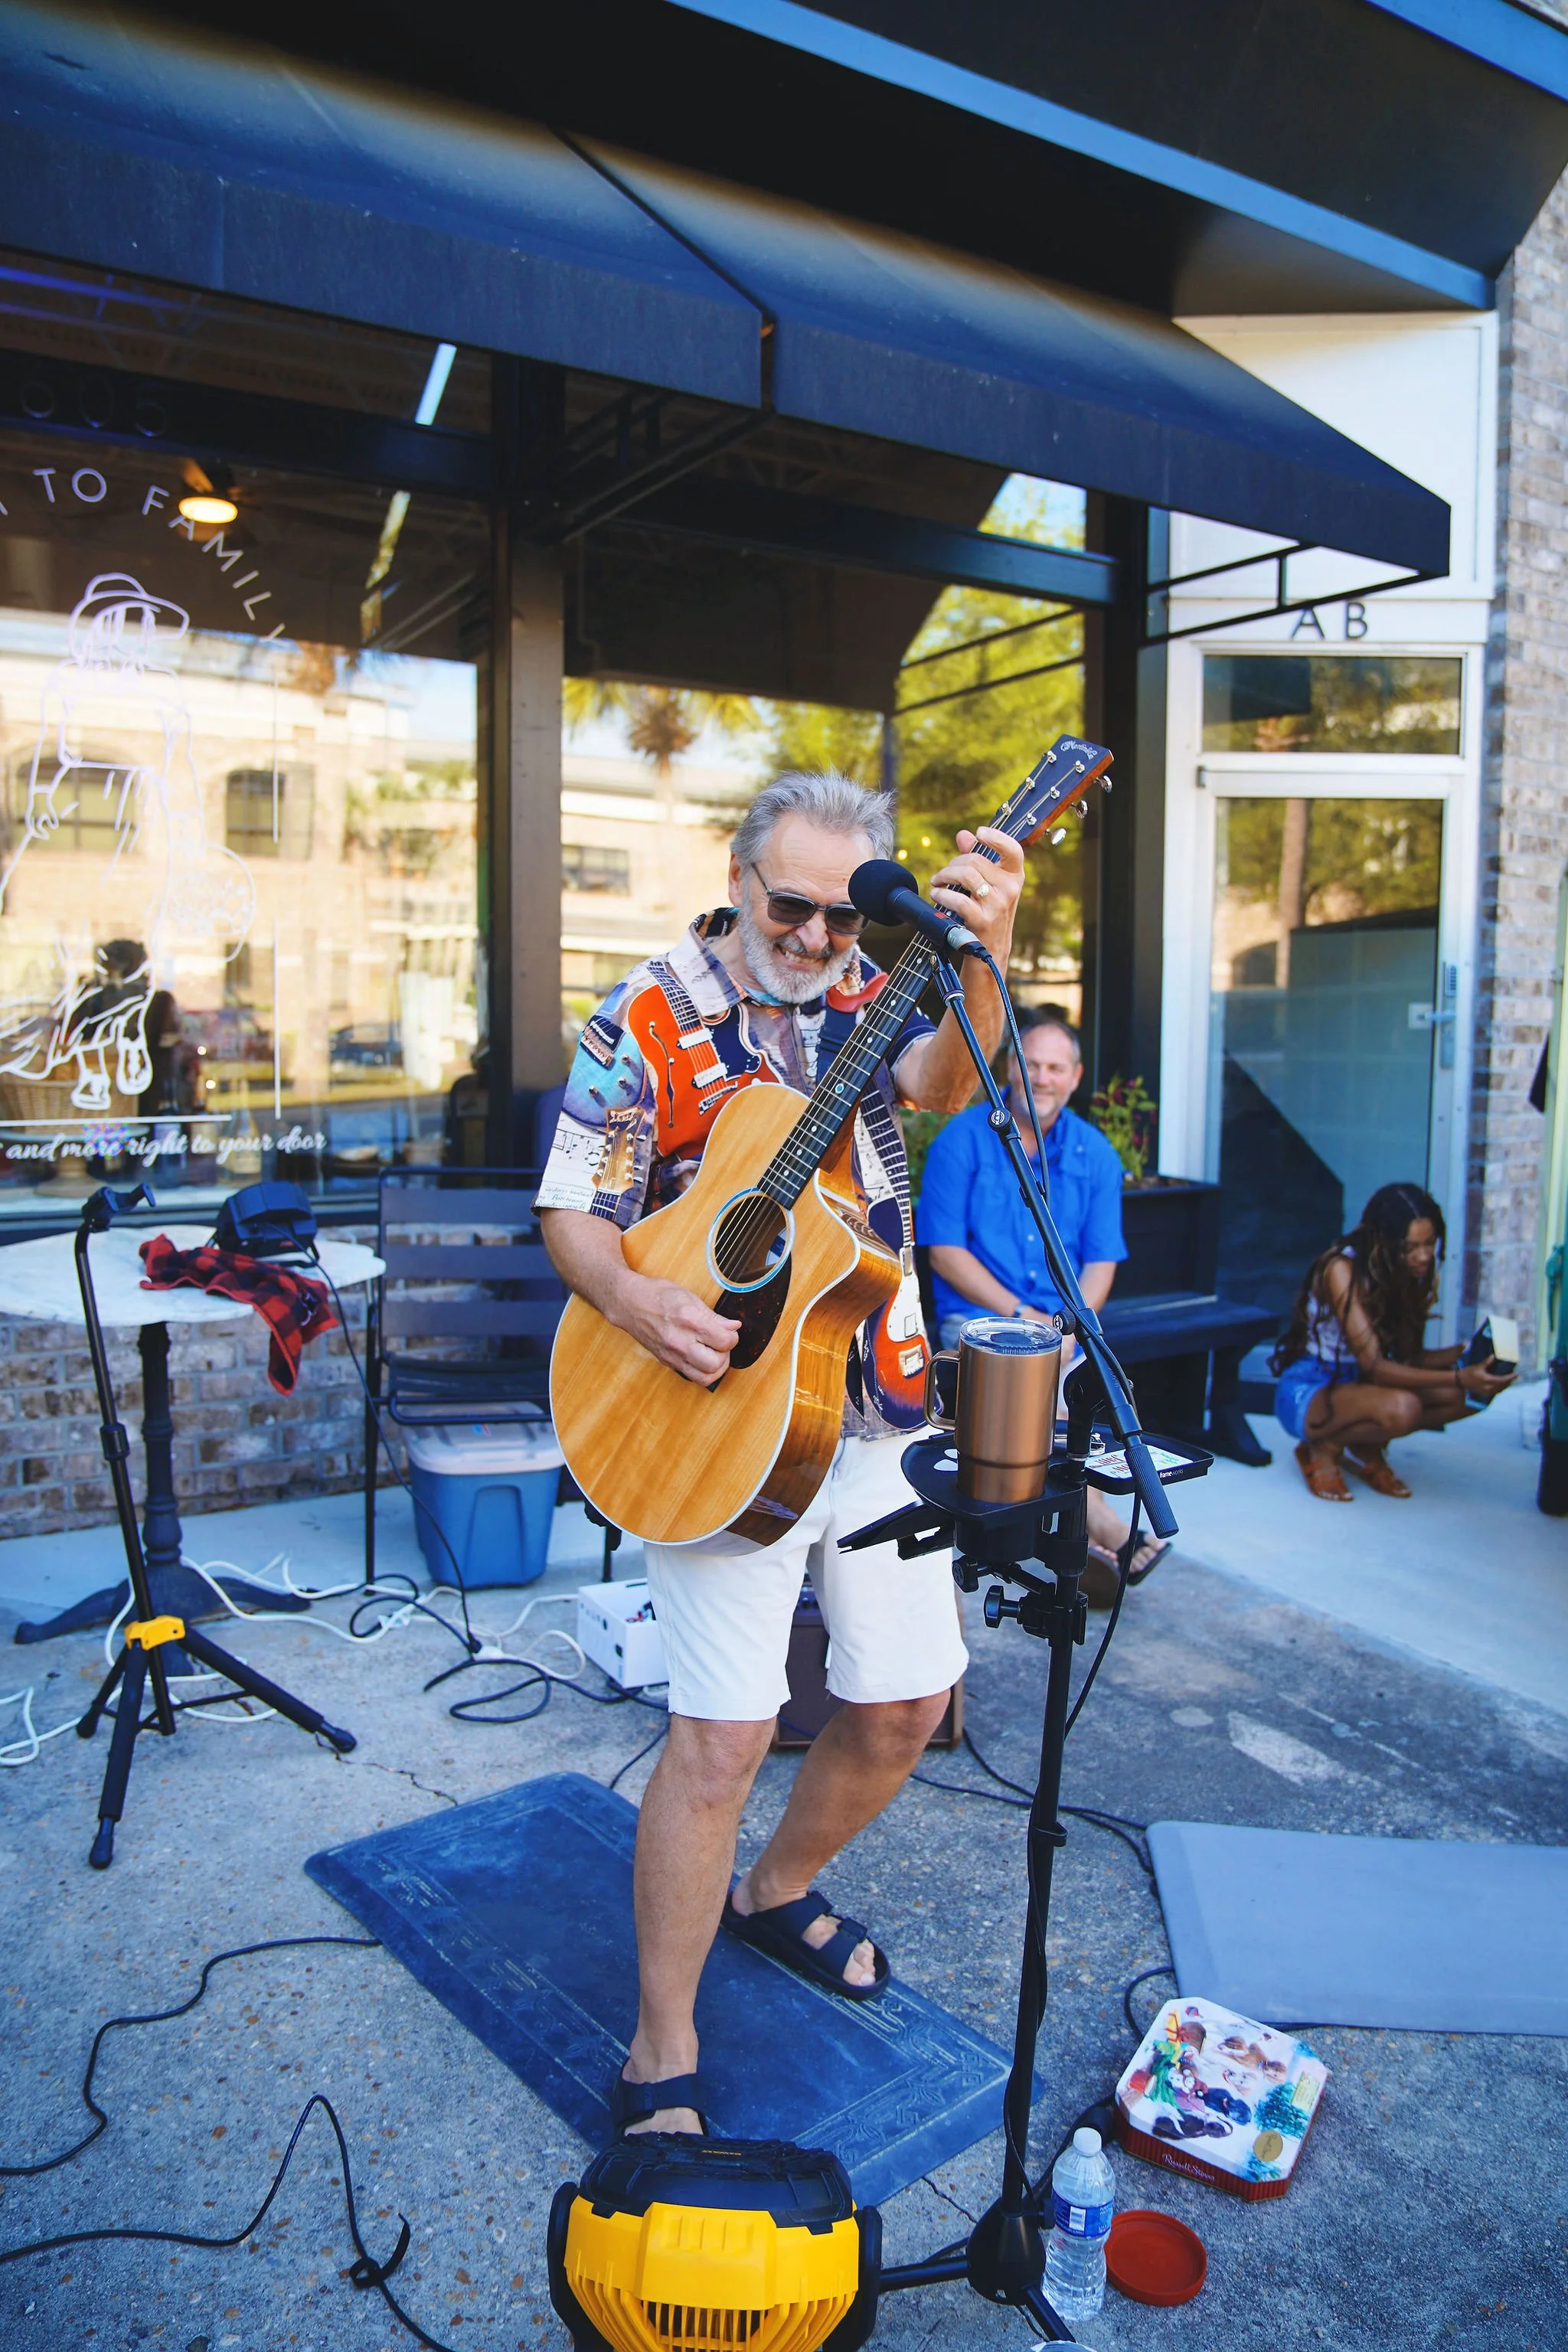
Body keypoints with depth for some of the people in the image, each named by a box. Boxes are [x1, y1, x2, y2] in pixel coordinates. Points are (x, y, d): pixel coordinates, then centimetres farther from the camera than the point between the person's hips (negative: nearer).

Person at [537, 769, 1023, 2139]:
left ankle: (778, 1893, 40)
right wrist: (636, 1302, -24)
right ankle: (663, 2057, 14)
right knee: (724, 1735, -6)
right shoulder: (649, 1023, -4)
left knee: (909, 1700, 12)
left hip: (873, 1407, 5)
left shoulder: (874, 996, 4)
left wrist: (981, 963, -38)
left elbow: (943, 1086, -19)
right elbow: (573, 1216, -3)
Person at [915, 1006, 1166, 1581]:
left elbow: (1101, 1262, 8)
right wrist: (1022, 1315, -12)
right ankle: (1100, 1522, -21)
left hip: (1063, 1324, 3)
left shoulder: (1095, 1155, 10)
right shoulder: (962, 1139, -1)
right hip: (976, 1317, -3)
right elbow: (944, 1252, -5)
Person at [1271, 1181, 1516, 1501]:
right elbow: (1373, 1366, -28)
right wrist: (1458, 1378, -34)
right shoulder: (1343, 1270, -23)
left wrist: (1464, 1355, -20)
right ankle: (1323, 1448, -7)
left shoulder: (1412, 1276, -1)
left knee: (1473, 1394, -11)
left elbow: (1409, 1359, -2)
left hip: (1357, 1385, 8)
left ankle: (1367, 1447, 3)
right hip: (1308, 1393, -7)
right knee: (1402, 1407, -36)